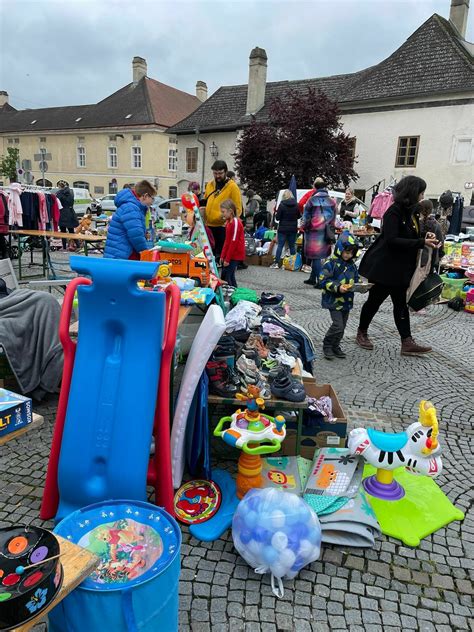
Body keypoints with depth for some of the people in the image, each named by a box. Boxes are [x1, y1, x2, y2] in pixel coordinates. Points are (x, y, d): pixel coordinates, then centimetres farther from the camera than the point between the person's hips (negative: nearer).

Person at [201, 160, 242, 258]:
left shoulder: (232, 186, -5)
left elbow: (238, 209, -9)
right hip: (209, 226, 6)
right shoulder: (209, 185, 13)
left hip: (224, 228, -6)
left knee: (222, 254, -1)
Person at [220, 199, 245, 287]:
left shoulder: (236, 222, -17)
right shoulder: (228, 222, 12)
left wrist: (227, 259, -17)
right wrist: (223, 255, 12)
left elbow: (234, 242, -19)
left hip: (235, 255, -9)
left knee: (226, 277, -10)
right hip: (229, 255, 9)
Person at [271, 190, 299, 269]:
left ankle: (277, 263, 0)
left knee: (280, 245, 2)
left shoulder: (282, 204, -12)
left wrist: (276, 214, 10)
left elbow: (277, 218, -10)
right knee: (292, 246, 10)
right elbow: (298, 216, 10)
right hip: (293, 229, 3)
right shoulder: (296, 205, -1)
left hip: (283, 229, -3)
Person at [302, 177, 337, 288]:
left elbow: (306, 216, -3)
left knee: (316, 257, -2)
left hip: (314, 232, -5)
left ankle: (320, 281, -7)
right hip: (326, 232, 5)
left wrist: (304, 227, 10)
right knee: (317, 256, 15)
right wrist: (330, 230, 19)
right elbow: (333, 218, 11)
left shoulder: (312, 200, -8)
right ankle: (312, 278, 24)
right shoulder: (331, 201, 7)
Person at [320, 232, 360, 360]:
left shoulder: (352, 265, 8)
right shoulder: (331, 263, -13)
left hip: (347, 300, 7)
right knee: (338, 325, -12)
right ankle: (327, 346, 7)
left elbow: (356, 280, 18)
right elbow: (323, 281, -16)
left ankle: (335, 346, 27)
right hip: (333, 300, -7)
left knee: (342, 326, 12)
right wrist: (338, 287, -26)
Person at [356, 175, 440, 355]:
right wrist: (422, 242, -25)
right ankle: (361, 333, 23)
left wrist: (425, 238, -3)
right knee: (374, 300, 5)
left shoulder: (411, 211, 8)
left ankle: (407, 343, 11)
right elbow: (392, 240, -25)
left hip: (401, 268, 9)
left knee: (401, 303, 8)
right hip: (384, 266, -9)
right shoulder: (394, 212, -17)